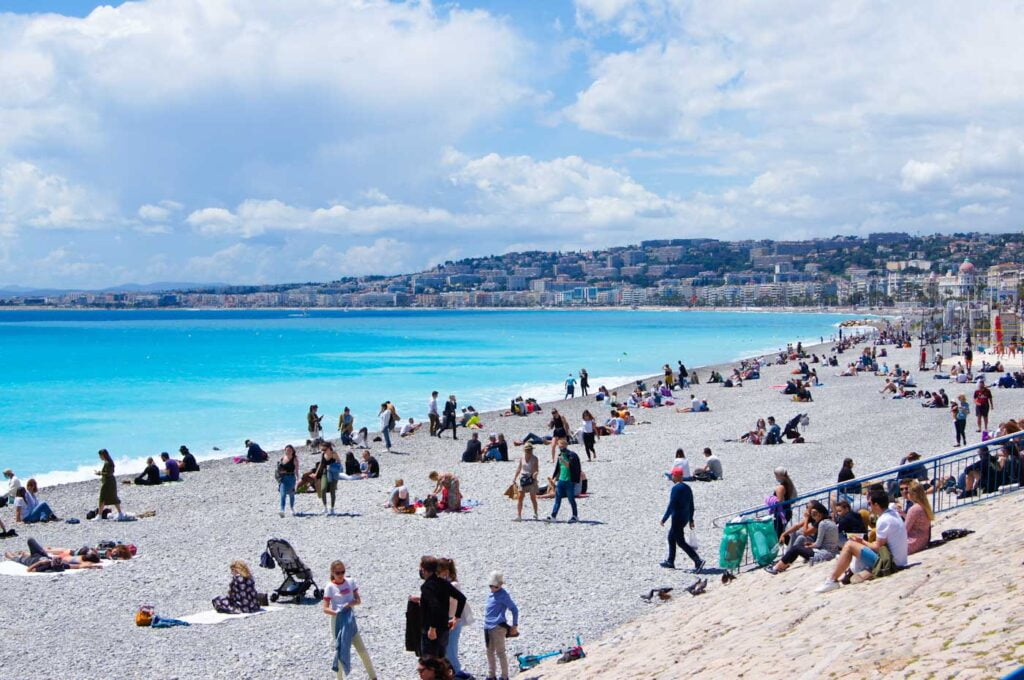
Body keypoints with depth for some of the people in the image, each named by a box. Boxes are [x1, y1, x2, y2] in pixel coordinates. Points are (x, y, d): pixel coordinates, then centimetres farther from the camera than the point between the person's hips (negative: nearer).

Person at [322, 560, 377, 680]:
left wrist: (351, 603, -17)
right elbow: (325, 609, -12)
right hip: (338, 622, -3)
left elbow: (358, 600, 4)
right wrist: (338, 613, -27)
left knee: (362, 650, 5)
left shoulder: (350, 582, 2)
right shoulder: (330, 587, -9)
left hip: (350, 621, 3)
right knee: (340, 651, 2)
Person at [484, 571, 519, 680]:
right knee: (489, 652, 15)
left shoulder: (504, 595, -12)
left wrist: (515, 626, -7)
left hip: (498, 628, -8)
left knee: (500, 652, -1)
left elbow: (514, 610, -9)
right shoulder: (491, 594, 10)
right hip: (488, 627, 8)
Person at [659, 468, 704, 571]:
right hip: (685, 518, 9)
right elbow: (691, 506, 14)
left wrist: (664, 519, -13)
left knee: (681, 542, -7)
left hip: (677, 519, -9)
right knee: (671, 538, 21)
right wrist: (691, 519, 21)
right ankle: (670, 562, 26)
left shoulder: (676, 488, -16)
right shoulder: (687, 488, 10)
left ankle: (698, 561, -16)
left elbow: (671, 505, -19)